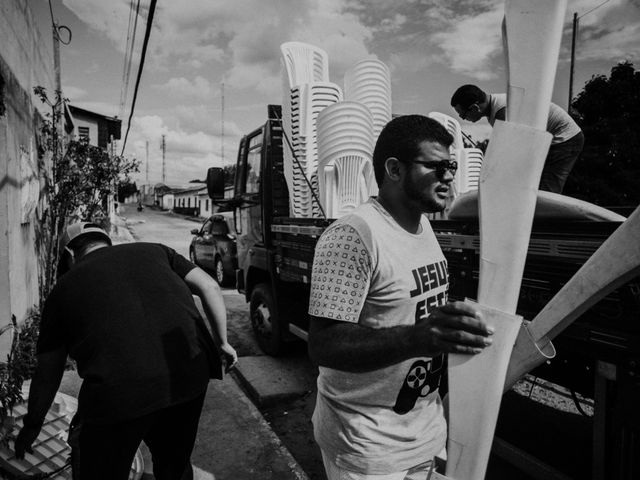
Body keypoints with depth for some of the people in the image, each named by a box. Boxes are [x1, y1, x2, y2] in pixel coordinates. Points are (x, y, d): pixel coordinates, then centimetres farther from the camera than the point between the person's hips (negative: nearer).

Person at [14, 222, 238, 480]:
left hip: (118, 391, -2)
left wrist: (32, 425, 37)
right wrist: (222, 343, 17)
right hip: (190, 374, 3)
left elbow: (47, 373, 22)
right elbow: (209, 287, 10)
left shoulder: (64, 287, 16)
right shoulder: (154, 251, 19)